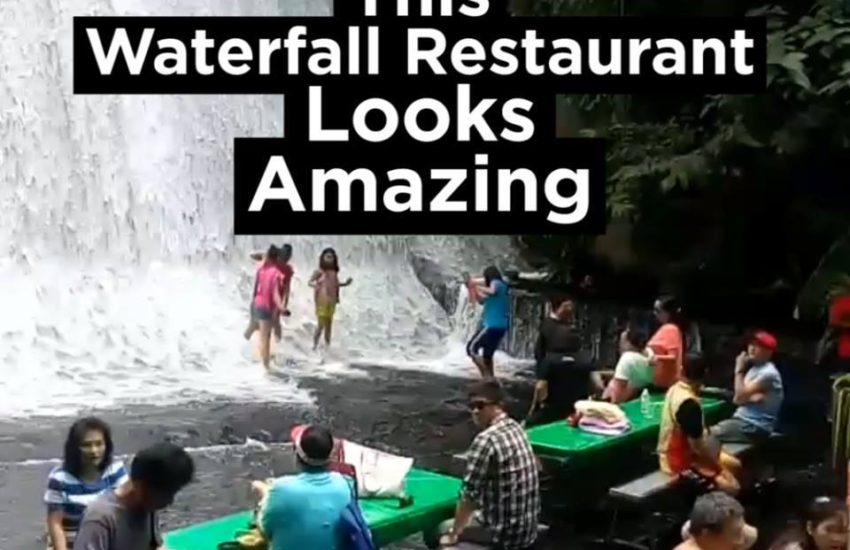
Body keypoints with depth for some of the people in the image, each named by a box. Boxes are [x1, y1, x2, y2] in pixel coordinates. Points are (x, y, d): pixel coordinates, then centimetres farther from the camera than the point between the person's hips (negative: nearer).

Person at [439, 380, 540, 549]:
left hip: (506, 535, -8)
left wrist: (453, 534, -6)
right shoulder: (515, 429, 5)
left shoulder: (486, 440, -21)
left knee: (440, 531, 9)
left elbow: (469, 494, -18)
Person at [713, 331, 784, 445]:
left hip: (755, 427, -10)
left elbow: (741, 396, -17)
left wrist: (739, 370, -7)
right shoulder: (754, 368, 16)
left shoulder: (768, 373, -15)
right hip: (742, 420, 10)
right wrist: (751, 398, -11)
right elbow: (737, 399, 11)